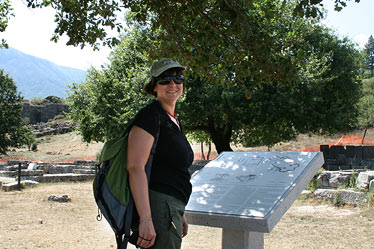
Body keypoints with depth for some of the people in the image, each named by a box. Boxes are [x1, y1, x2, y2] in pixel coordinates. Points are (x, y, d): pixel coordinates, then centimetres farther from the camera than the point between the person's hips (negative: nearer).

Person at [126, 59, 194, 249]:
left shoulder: (173, 120, 18)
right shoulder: (150, 116, -11)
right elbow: (135, 167, -21)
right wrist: (146, 219, -26)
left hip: (170, 208, 10)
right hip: (157, 207, -10)